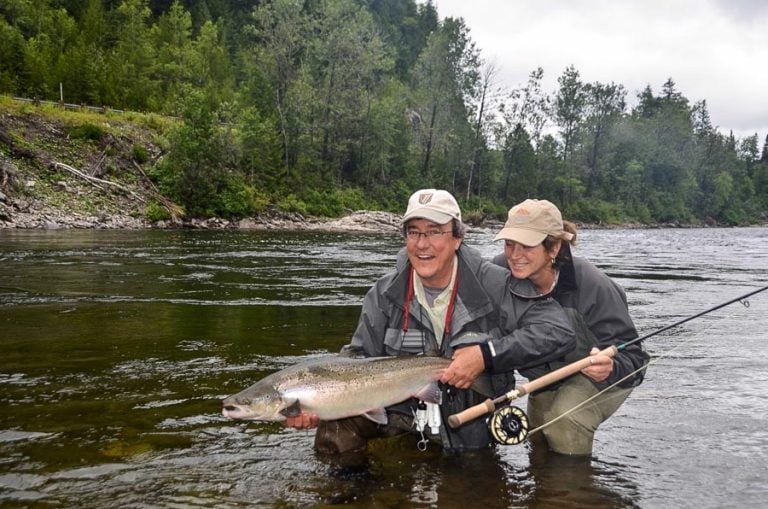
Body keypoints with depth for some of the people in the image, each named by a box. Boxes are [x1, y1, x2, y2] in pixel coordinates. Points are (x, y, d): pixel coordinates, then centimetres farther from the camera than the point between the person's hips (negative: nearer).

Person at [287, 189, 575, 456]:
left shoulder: (496, 287, -18)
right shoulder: (385, 295, -8)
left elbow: (560, 332, -22)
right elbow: (359, 358, -7)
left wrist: (487, 355, -32)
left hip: (471, 430, -1)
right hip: (403, 414, 2)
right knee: (333, 431, -15)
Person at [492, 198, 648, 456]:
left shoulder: (593, 287, -35)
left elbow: (631, 357, -32)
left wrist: (609, 367, -54)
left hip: (595, 373, -5)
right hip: (546, 374, 5)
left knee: (566, 420, -29)